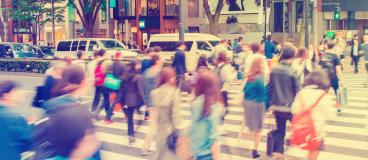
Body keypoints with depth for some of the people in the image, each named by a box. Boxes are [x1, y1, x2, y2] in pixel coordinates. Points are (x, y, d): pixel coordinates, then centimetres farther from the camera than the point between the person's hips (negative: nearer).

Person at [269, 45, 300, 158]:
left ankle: (278, 152, 10)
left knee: (280, 130, 13)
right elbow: (297, 91, -9)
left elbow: (269, 88, 6)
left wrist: (271, 103, 15)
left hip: (277, 106, 5)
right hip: (290, 107, -5)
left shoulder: (274, 70, 0)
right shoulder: (292, 72, -14)